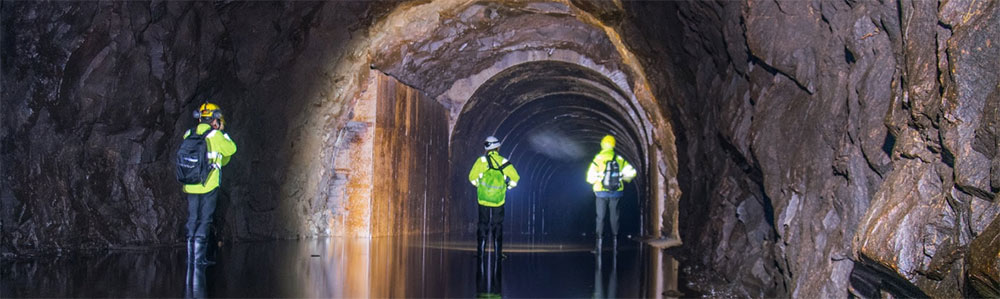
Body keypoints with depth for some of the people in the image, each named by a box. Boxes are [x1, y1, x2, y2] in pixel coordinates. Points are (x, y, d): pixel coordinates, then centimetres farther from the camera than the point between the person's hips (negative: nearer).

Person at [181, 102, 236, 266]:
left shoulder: (189, 135, 6)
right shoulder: (215, 135, -9)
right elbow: (232, 149, 5)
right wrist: (223, 132, 13)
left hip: (190, 186, 5)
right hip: (209, 185, -5)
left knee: (192, 219, 12)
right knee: (205, 220, 1)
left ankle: (190, 256, 15)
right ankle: (199, 257, -1)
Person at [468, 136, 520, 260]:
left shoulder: (482, 160, -4)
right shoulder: (504, 162, -2)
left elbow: (472, 177, -7)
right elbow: (515, 178, -4)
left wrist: (478, 185, 10)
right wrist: (507, 186, 12)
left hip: (483, 199, 0)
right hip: (498, 200, 0)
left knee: (483, 225, 10)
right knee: (497, 226, 10)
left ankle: (480, 252, 11)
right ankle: (498, 253, 10)